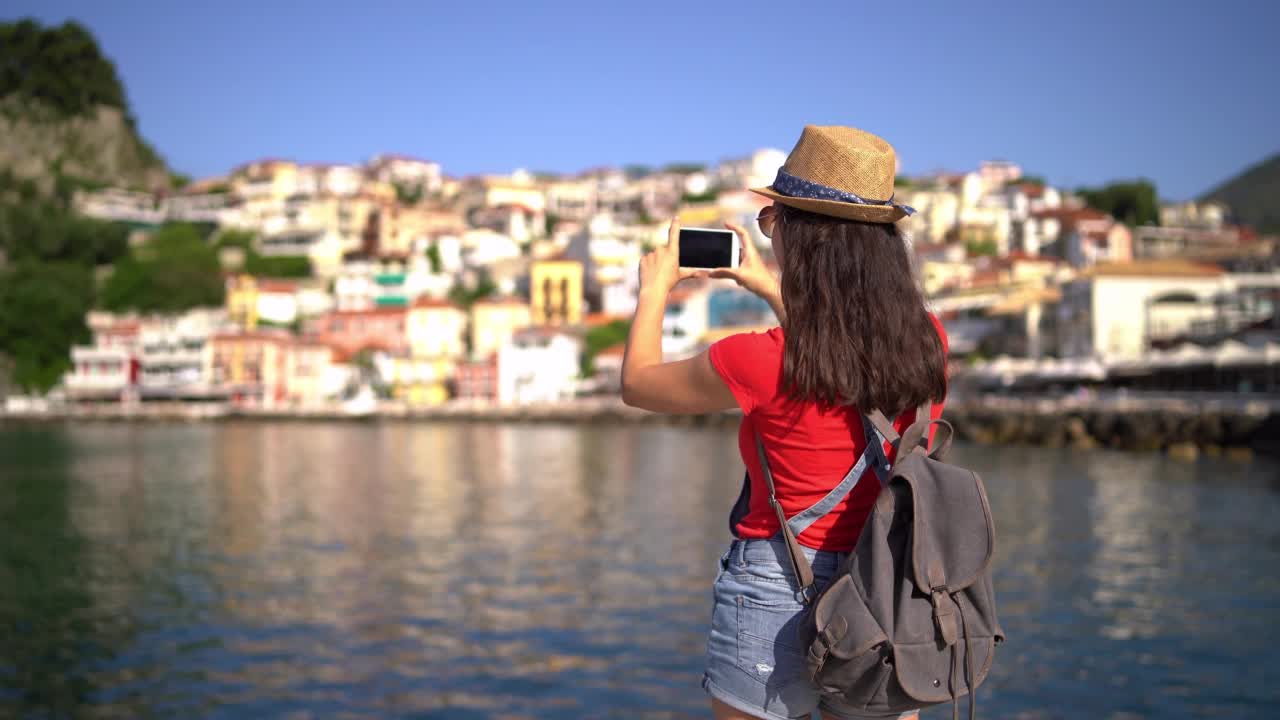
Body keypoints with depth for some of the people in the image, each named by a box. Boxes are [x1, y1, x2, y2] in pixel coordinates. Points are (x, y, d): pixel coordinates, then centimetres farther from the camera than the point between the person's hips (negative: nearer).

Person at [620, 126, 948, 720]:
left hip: (777, 600, -4)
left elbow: (638, 383, 0)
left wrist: (655, 288, 17)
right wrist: (769, 286, 29)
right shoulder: (927, 342, -4)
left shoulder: (760, 362, -19)